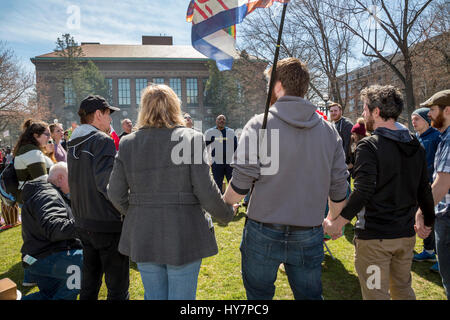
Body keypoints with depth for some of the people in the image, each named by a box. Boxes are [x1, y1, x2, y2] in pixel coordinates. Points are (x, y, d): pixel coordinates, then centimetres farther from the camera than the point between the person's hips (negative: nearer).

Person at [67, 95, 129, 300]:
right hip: (107, 223, -9)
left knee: (89, 281, 22)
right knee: (117, 285, 3)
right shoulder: (103, 141, -15)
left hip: (82, 223, 9)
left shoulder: (73, 144, 11)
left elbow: (76, 182, 14)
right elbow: (106, 184, -23)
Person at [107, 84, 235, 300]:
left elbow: (115, 193, 2)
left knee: (153, 296, 20)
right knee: (182, 296, 11)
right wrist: (226, 214, 5)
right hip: (184, 236, -3)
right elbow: (205, 190, -13)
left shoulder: (128, 143, 0)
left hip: (143, 238, 3)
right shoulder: (191, 138, -9)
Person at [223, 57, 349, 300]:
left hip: (264, 232, -3)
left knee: (258, 294, 17)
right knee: (310, 295, 20)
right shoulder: (328, 130, 3)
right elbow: (339, 183, 6)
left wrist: (225, 206, 5)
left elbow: (241, 182, -15)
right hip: (309, 234, 4)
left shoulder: (259, 125, -10)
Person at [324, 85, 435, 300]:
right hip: (406, 234, 7)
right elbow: (424, 190, 12)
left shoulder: (369, 146, -16)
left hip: (374, 236, -7)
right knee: (403, 289, 24)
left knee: (377, 295, 6)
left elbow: (362, 192, -25)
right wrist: (427, 220, 26)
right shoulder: (415, 146, 6)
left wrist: (337, 222, -18)